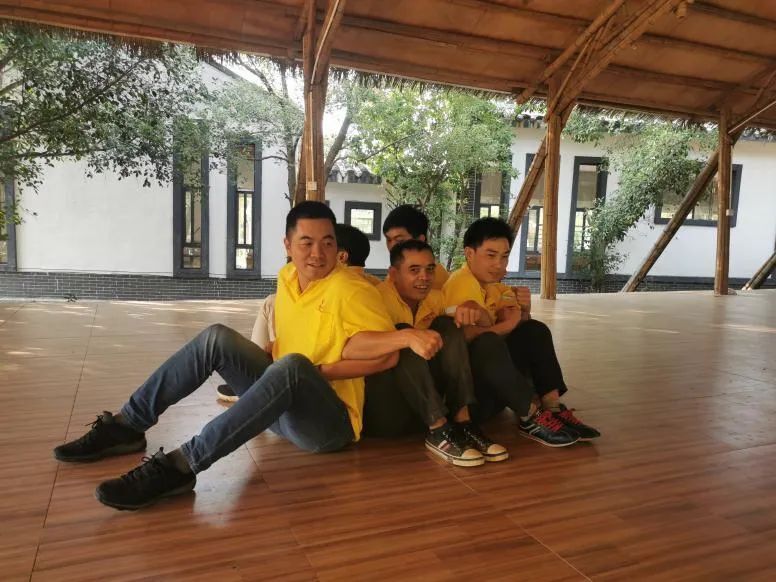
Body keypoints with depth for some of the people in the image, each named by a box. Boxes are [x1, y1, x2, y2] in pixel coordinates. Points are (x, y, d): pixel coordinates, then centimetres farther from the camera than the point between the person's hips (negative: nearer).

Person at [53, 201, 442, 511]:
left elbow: (386, 356, -20)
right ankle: (127, 426, -4)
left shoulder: (351, 290, -15)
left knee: (292, 367, -38)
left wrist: (318, 371, -21)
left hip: (328, 421, -6)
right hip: (283, 405, 7)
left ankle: (180, 466, -37)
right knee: (217, 338, -8)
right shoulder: (286, 278, 5)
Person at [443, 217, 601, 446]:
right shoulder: (463, 282, -17)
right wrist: (507, 325, -15)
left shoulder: (489, 283, 13)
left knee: (534, 331, 2)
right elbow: (467, 334, -31)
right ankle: (531, 418, -23)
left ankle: (552, 407, -8)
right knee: (488, 343, -36)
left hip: (491, 373, 9)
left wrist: (511, 313, -11)